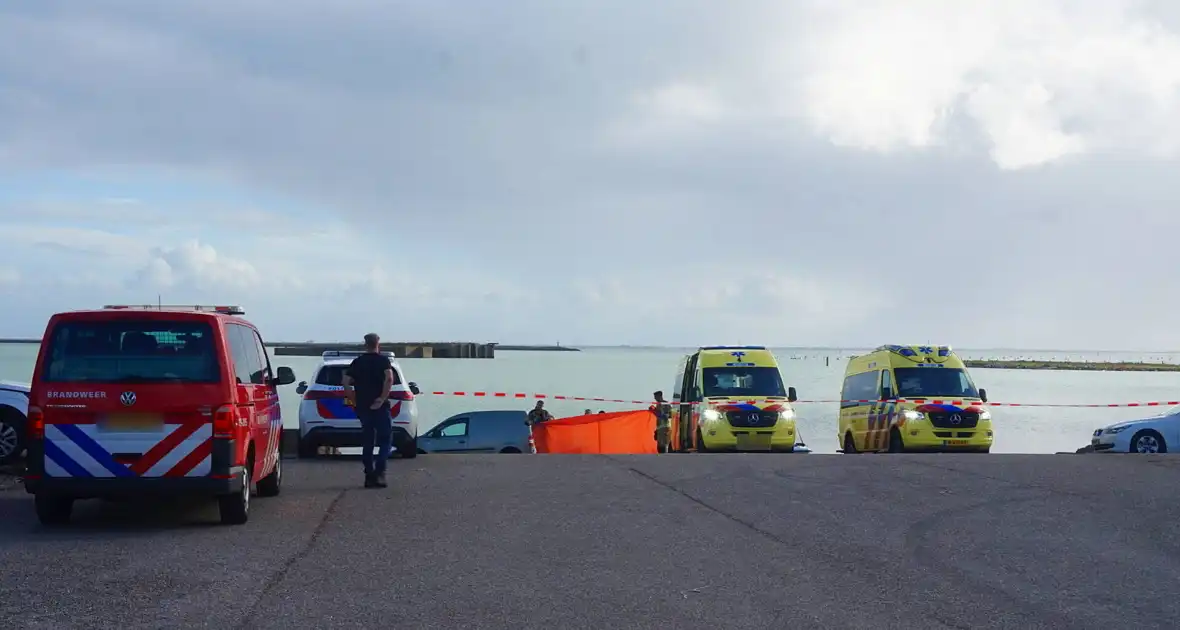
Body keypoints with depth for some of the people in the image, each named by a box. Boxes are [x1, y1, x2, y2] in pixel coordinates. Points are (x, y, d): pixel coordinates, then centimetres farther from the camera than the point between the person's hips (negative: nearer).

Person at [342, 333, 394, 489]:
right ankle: (379, 473, -14)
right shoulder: (383, 360, -2)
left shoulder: (357, 362, 9)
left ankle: (369, 476, 10)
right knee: (386, 440, 2)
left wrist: (354, 400, 7)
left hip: (362, 407, 4)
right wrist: (383, 398, -17)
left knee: (367, 442, 11)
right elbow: (389, 379, -19)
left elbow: (346, 383, 1)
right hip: (380, 406, -4)